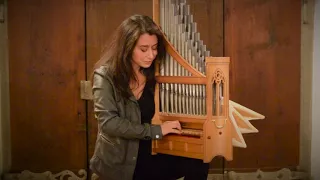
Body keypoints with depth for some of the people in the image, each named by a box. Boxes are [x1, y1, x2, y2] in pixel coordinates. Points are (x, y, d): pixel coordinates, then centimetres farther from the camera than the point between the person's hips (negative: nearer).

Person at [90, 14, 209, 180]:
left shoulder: (152, 73, 4)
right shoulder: (105, 75, -11)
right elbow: (109, 122, -21)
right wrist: (155, 130, -22)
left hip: (150, 154, 5)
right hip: (119, 162, -5)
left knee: (198, 163, -19)